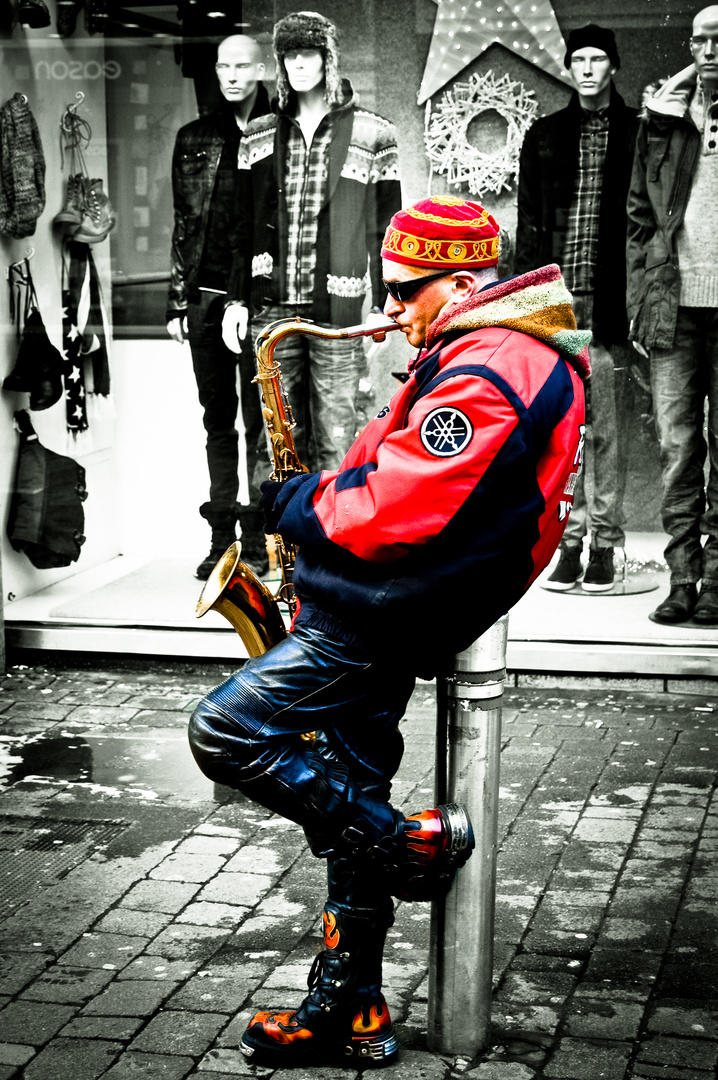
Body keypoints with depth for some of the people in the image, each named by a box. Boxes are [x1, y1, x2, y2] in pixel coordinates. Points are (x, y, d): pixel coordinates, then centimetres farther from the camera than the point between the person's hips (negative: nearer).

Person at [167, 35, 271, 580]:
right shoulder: (195, 139, 13)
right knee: (217, 418, 8)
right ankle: (222, 537, 14)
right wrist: (178, 301, 9)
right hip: (206, 299, 4)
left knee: (260, 419, -2)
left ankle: (257, 539, 3)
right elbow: (182, 225, 15)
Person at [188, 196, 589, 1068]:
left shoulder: (484, 373, -19)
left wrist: (297, 505, -9)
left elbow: (397, 511, -25)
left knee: (224, 733, -11)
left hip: (377, 624, -11)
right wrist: (321, 498, 10)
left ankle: (415, 844, -2)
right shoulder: (506, 356, 16)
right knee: (350, 800, 14)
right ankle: (349, 1013, 23)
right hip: (382, 623, 11)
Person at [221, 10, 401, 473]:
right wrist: (239, 297, 9)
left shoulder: (372, 134, 2)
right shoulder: (260, 136, 12)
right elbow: (245, 224, 15)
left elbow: (385, 227, 2)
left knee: (336, 439, -2)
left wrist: (384, 309, -2)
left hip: (338, 309, -3)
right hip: (272, 308, 3)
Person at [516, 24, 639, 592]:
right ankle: (569, 539, 9)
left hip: (610, 303, -2)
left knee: (608, 428, 2)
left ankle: (605, 542, 9)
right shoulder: (545, 136, 12)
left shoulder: (638, 133, 5)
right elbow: (528, 224, 11)